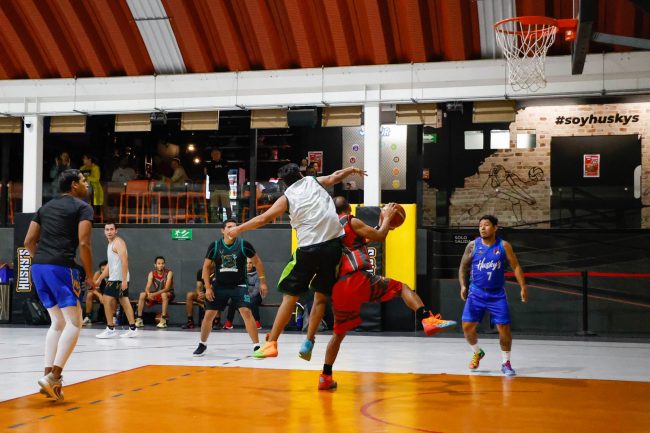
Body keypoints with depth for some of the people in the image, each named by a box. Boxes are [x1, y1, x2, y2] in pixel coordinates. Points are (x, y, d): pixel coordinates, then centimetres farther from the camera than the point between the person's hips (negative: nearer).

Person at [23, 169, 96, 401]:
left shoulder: (46, 207, 22)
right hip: (61, 268, -7)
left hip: (38, 268, 7)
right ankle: (53, 376, -13)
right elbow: (83, 244, -10)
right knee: (74, 323, -2)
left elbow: (29, 241, 17)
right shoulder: (83, 207, 1)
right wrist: (89, 276, -1)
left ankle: (49, 375, 9)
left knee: (58, 322, 16)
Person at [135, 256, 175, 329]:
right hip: (156, 295, 4)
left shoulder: (169, 273, -17)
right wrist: (149, 294, -38)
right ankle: (139, 319, -16)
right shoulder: (152, 273, -6)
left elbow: (166, 288, -27)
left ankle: (163, 320, -37)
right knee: (142, 294, -18)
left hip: (168, 295, -4)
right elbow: (147, 288, -15)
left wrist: (154, 294, -39)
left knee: (164, 294, -38)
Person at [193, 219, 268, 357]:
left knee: (246, 312, -17)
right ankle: (202, 345, 23)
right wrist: (208, 287, -4)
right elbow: (206, 267, 3)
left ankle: (257, 346, -10)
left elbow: (257, 262, 2)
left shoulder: (244, 245, -10)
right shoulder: (214, 246, -7)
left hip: (239, 286, -2)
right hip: (219, 286, 2)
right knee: (209, 315, 2)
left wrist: (262, 281, 0)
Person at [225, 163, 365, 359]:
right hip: (333, 244, 2)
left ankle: (272, 343, 5)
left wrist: (238, 229, 15)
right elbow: (334, 177, 20)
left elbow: (263, 219, 5)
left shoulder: (286, 197, 11)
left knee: (290, 297, 7)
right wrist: (352, 169, 39)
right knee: (321, 297, 14)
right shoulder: (314, 181, 15)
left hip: (309, 248, -2)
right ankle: (308, 343, 8)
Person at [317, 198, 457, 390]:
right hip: (358, 280, -6)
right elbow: (379, 236, 1)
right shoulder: (352, 222, 3)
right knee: (402, 287, 6)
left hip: (338, 289, 6)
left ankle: (325, 376, 18)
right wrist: (387, 218, 17)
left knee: (339, 333, 20)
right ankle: (427, 320, -17)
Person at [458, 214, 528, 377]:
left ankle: (506, 363, 12)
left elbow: (516, 266, 0)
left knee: (504, 328, -5)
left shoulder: (504, 246, -3)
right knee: (467, 326, -3)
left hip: (497, 294, -1)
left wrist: (523, 287, -8)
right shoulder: (473, 245, -1)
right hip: (476, 292, 1)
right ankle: (477, 353, 25)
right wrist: (463, 285, -6)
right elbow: (463, 266, 6)